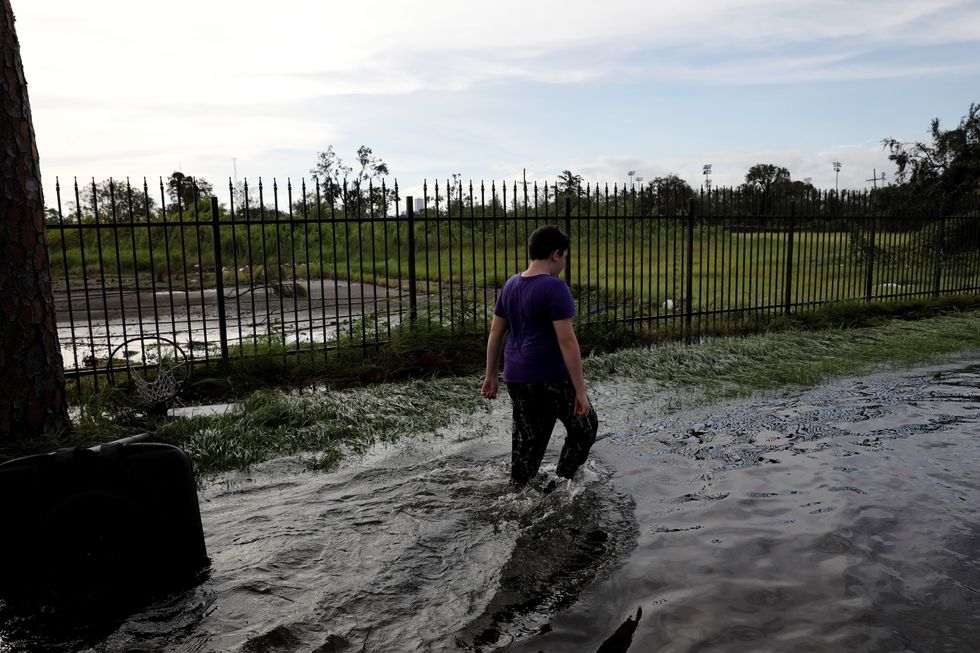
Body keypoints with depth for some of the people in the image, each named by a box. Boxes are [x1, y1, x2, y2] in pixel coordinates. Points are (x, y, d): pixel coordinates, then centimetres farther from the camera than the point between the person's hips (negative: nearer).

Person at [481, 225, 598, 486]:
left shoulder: (511, 285, 9)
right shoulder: (554, 287, -14)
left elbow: (495, 332, 13)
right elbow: (566, 340, -18)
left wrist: (491, 375, 20)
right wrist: (580, 390, -15)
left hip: (516, 379, 7)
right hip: (550, 379, -7)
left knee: (527, 440, 15)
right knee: (585, 427, 14)